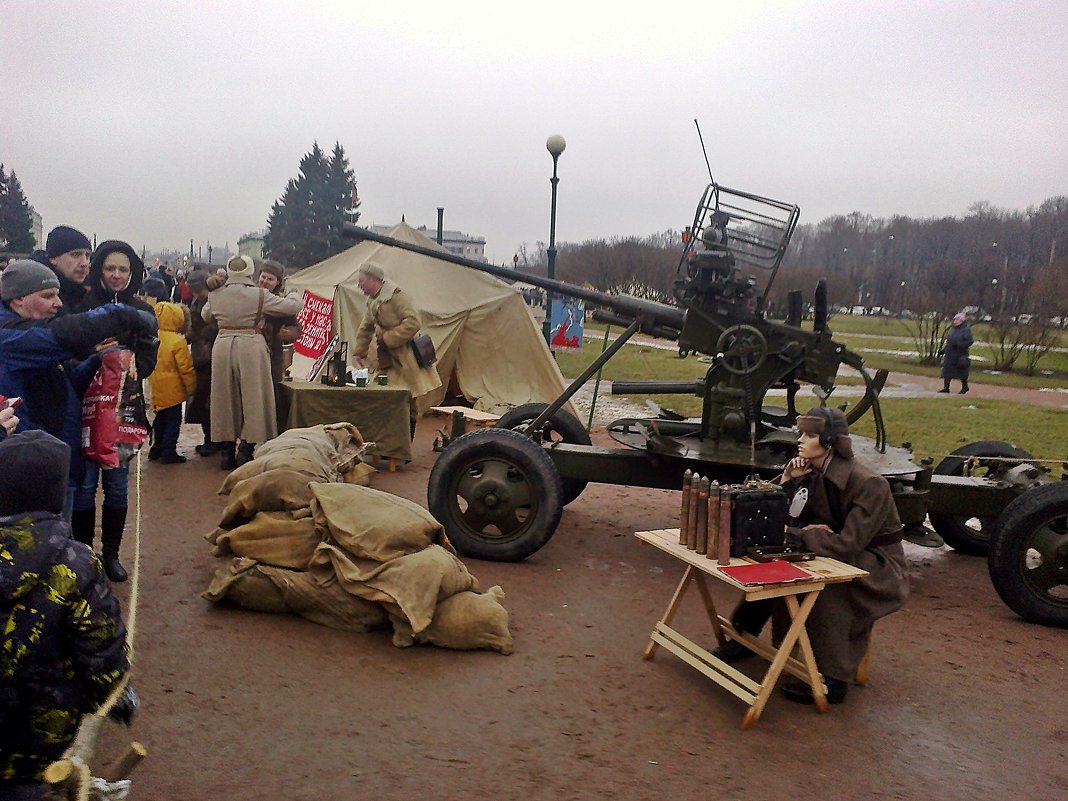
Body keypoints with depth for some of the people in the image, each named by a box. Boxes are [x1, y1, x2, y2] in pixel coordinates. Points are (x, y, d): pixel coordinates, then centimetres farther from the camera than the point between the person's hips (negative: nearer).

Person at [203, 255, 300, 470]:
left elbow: (205, 315, 24)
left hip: (222, 346, 4)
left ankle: (227, 452, 16)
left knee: (225, 398, 12)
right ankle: (246, 449, 2)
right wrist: (294, 297, 20)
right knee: (252, 398, 4)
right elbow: (294, 307, -3)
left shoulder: (215, 295, 5)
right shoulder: (260, 295, -7)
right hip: (251, 346, -4)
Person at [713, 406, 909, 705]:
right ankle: (744, 636, 7)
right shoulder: (812, 475, -2)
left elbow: (846, 545, -32)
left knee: (826, 581, -34)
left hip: (881, 571, -7)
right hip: (845, 560, 7)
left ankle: (833, 680, -25)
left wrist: (796, 534, -26)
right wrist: (788, 483, -15)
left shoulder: (870, 484, -24)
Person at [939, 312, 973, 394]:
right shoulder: (953, 330, 14)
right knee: (947, 371, 1)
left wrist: (959, 345, -25)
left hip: (960, 356, -7)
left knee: (961, 371, 5)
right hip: (950, 355, 7)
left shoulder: (966, 330, -8)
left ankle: (965, 387, 24)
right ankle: (946, 388, 3)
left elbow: (969, 341, -16)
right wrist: (943, 350, 14)